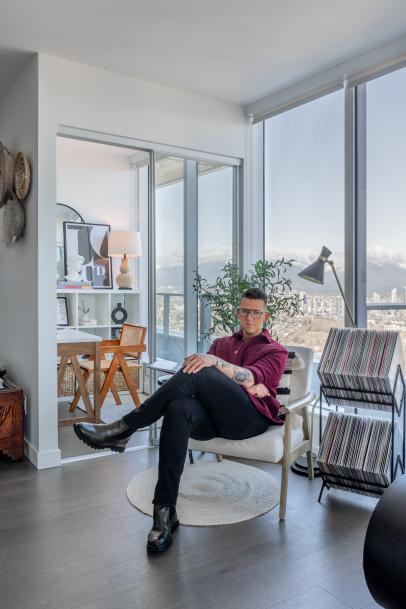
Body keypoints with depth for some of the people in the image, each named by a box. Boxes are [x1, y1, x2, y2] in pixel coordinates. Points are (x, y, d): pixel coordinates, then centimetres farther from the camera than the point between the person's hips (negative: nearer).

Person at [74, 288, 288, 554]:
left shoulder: (276, 351, 17)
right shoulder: (221, 343, 30)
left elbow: (252, 377, -6)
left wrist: (214, 362, -22)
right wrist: (244, 383, -4)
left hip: (250, 417, -3)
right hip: (213, 416, 4)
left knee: (197, 374, -31)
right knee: (177, 409, -35)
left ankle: (123, 430, -26)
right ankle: (165, 512, -33)